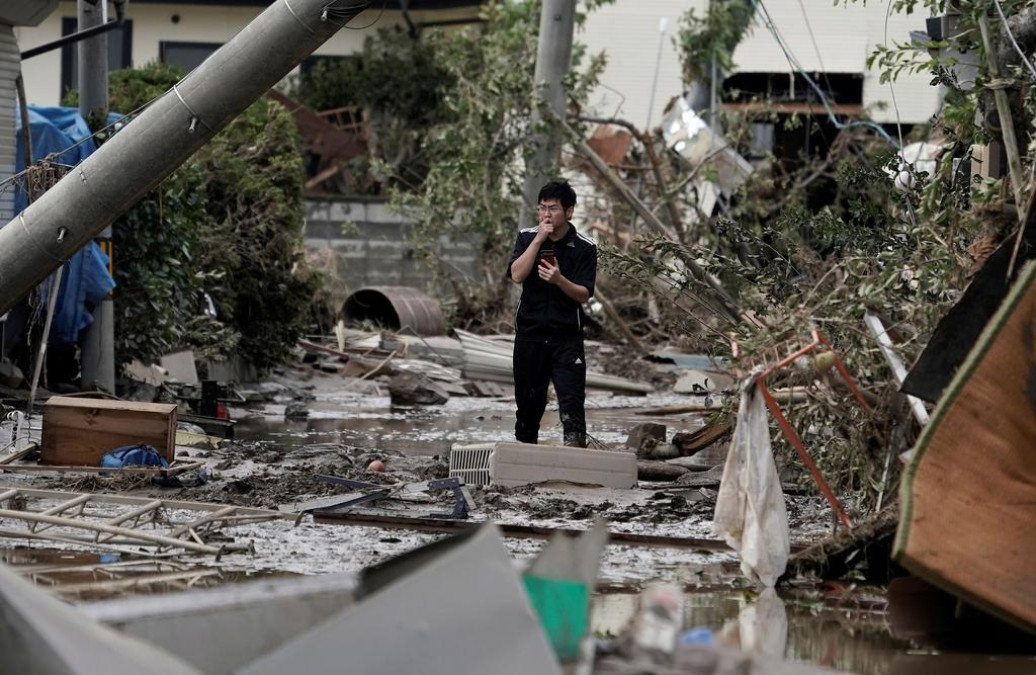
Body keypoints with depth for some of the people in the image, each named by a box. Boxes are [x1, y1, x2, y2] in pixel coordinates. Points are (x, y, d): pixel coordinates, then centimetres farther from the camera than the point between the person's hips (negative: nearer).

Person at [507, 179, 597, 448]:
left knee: (572, 403, -14)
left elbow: (584, 294, -7)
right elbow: (517, 275, -11)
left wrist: (559, 280, -26)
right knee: (528, 404, 10)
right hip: (530, 333, 2)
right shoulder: (528, 238, 4)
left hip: (567, 337, -2)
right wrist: (539, 239, -15)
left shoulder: (584, 247, -3)